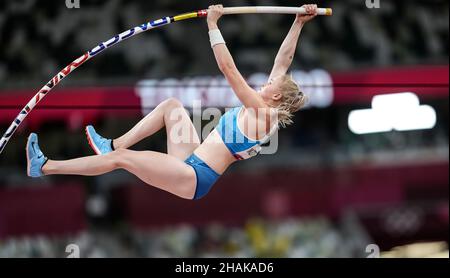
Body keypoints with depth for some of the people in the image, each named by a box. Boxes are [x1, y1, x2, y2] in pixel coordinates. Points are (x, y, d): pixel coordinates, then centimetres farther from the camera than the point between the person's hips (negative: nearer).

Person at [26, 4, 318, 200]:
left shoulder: (262, 112, -16)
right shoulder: (267, 110, 10)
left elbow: (228, 69, -20)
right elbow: (282, 63, 14)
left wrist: (213, 25, -17)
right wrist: (299, 24, 12)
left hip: (195, 177, -10)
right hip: (192, 164, 10)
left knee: (122, 158, -15)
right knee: (172, 105, 15)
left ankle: (44, 167, -12)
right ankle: (113, 145, 12)